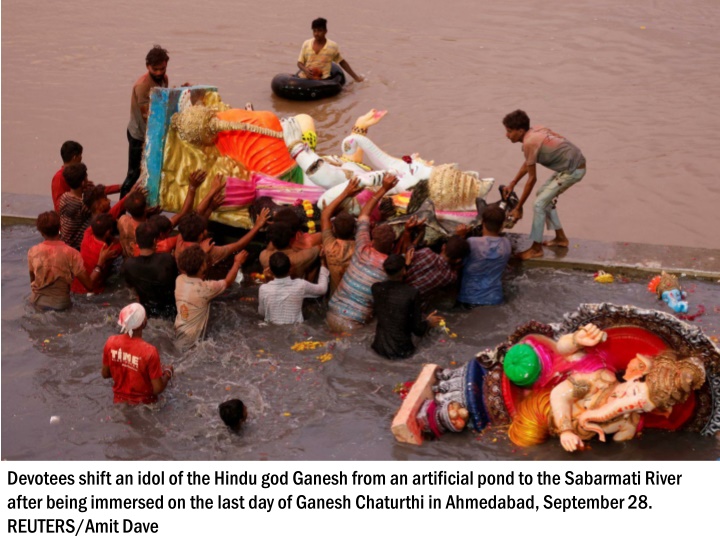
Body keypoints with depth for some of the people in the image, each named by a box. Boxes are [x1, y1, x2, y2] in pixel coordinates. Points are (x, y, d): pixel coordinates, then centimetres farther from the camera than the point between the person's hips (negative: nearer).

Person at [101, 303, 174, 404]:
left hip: (120, 402, 5)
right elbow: (158, 389, -23)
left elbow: (105, 374, -1)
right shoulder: (149, 351, -31)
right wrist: (167, 373, -3)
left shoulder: (111, 342, -16)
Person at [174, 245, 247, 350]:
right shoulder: (205, 288, -23)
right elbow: (227, 282, -3)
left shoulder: (179, 280, -7)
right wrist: (238, 262, 10)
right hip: (191, 342, -7)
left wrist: (200, 253, 26)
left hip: (177, 335, 7)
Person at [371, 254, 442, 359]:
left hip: (380, 347, 3)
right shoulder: (412, 292, -17)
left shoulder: (376, 288, -9)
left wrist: (406, 264, 21)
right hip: (402, 350, -2)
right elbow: (418, 329, -10)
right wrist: (428, 322, 11)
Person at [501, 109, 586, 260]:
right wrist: (512, 184, 20)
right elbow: (527, 163, 19)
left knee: (539, 204, -6)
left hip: (572, 171, -10)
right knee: (543, 193, 23)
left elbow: (532, 178, -16)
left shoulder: (529, 143, -21)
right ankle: (560, 237, 31)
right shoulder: (535, 131, 5)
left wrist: (518, 208, -8)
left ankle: (536, 248, 7)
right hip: (575, 164, 10)